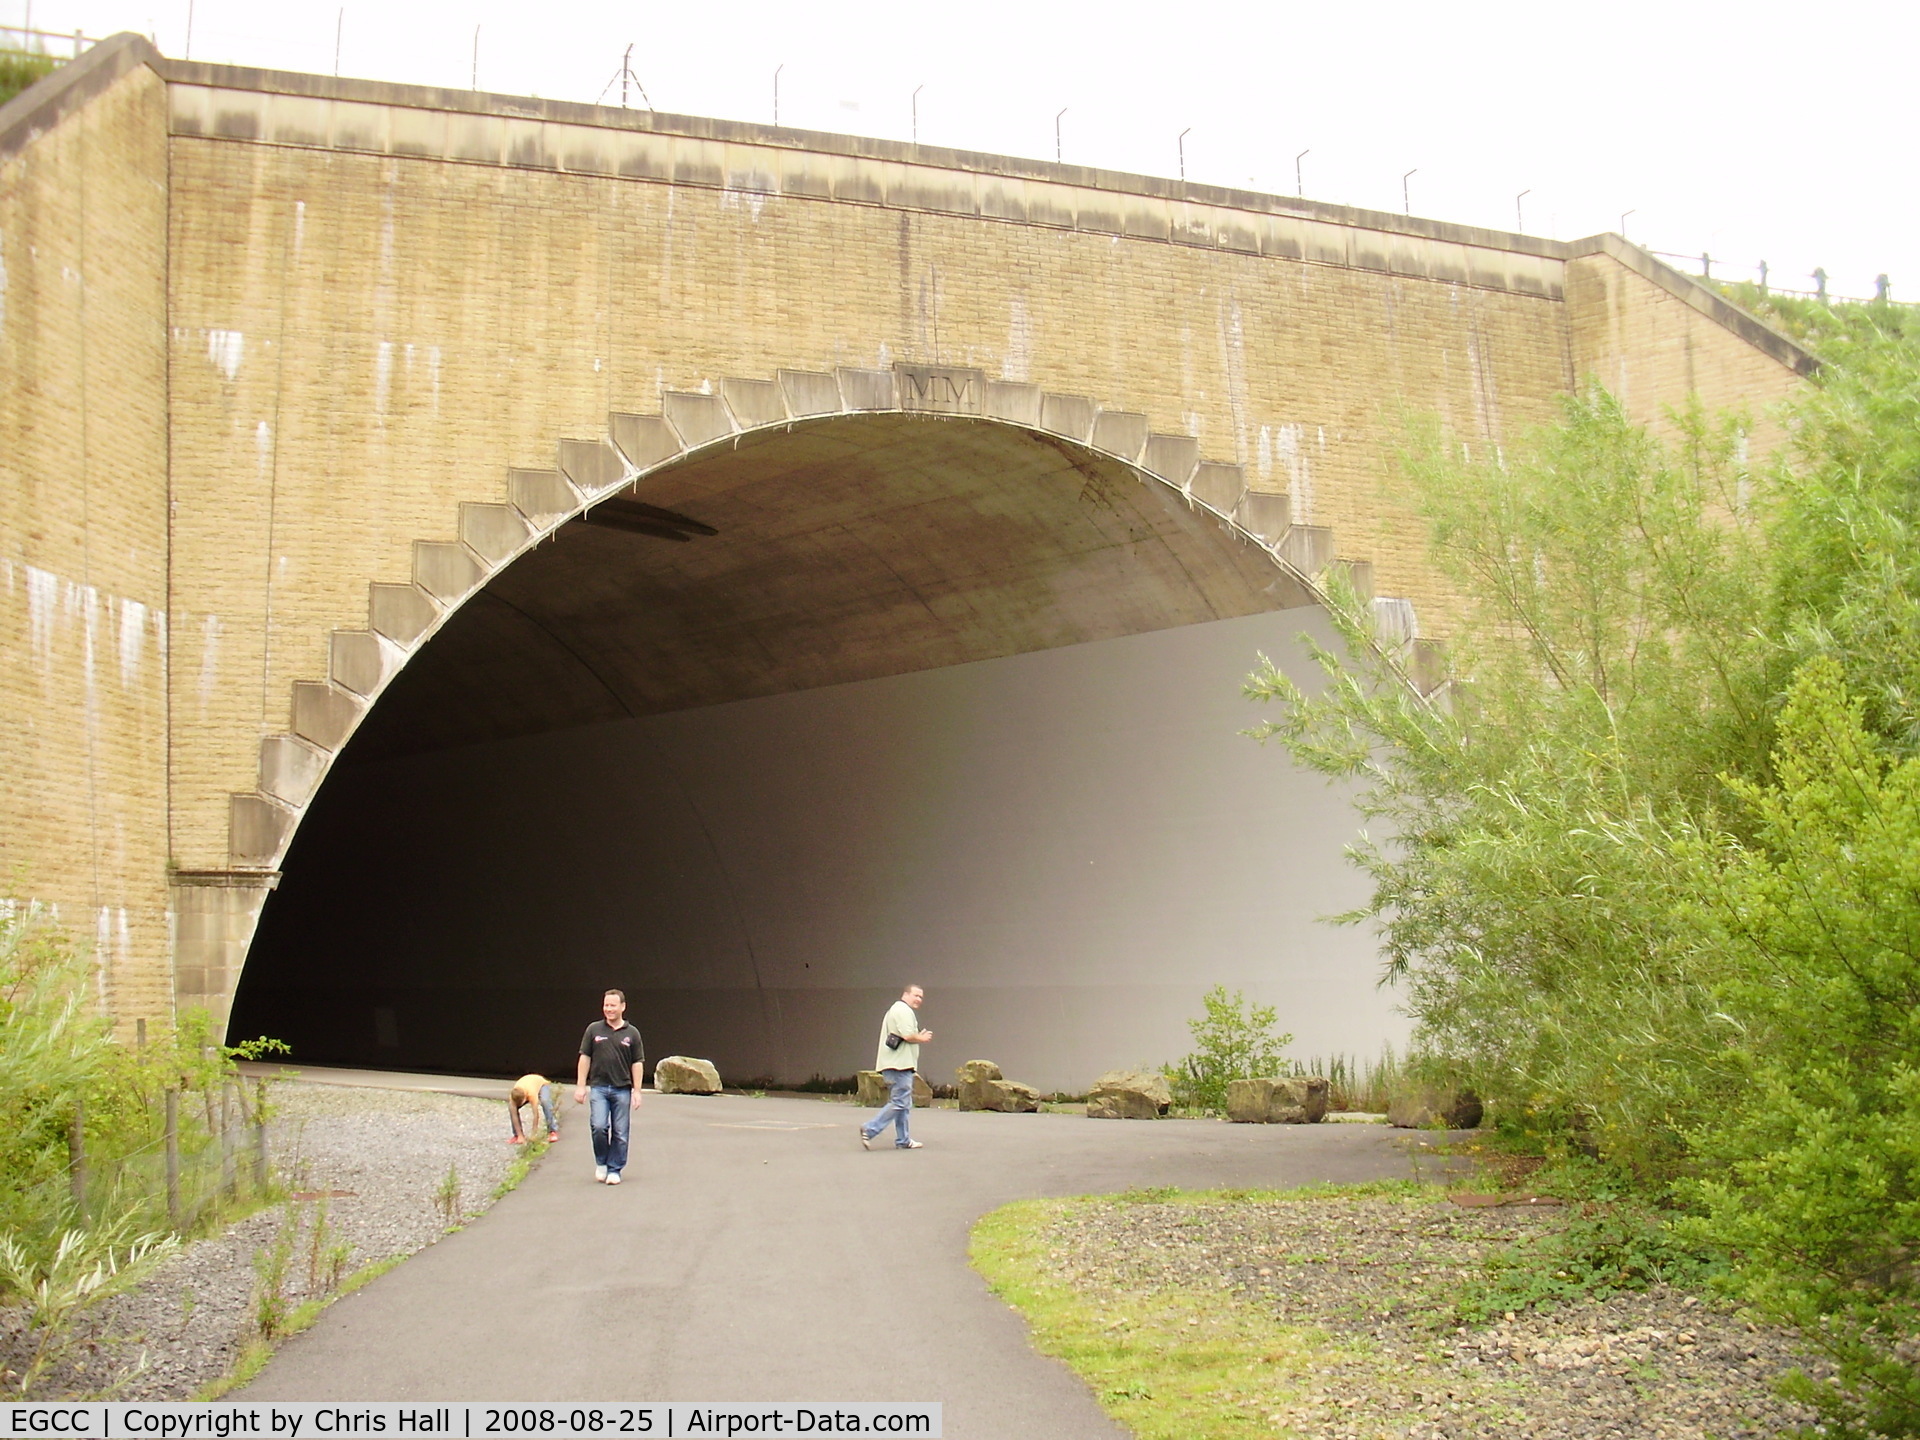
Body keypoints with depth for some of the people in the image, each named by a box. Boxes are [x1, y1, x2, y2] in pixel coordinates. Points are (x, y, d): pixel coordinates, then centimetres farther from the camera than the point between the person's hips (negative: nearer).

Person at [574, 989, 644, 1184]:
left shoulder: (631, 1033, 5)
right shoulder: (594, 1030, 6)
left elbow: (637, 1063, 6)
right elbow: (585, 1058, 7)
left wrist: (637, 1091, 0)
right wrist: (580, 1086, 1)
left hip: (622, 1088, 0)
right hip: (599, 1087, 0)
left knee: (620, 1133, 1)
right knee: (598, 1126, -14)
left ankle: (614, 1170, 13)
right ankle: (601, 1162, 8)